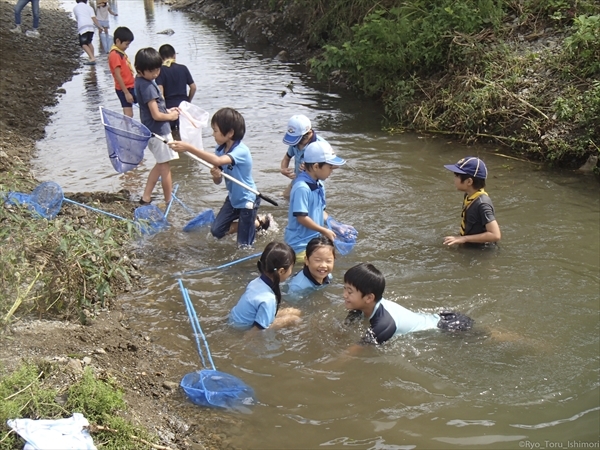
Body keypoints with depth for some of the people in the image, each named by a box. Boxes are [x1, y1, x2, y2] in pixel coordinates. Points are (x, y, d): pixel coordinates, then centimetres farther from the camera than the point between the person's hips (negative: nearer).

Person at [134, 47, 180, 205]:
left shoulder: (140, 81, 6)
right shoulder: (148, 86, -23)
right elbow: (156, 115, -22)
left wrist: (167, 111, 7)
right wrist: (171, 116, -5)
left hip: (151, 130, 9)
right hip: (159, 131, -9)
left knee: (160, 165, 21)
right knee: (165, 167, 3)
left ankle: (146, 198, 24)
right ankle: (169, 202, 14)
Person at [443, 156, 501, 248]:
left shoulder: (482, 203, -24)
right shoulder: (468, 196, 2)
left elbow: (496, 235, -29)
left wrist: (464, 239, -27)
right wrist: (459, 238, 3)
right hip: (469, 247, 8)